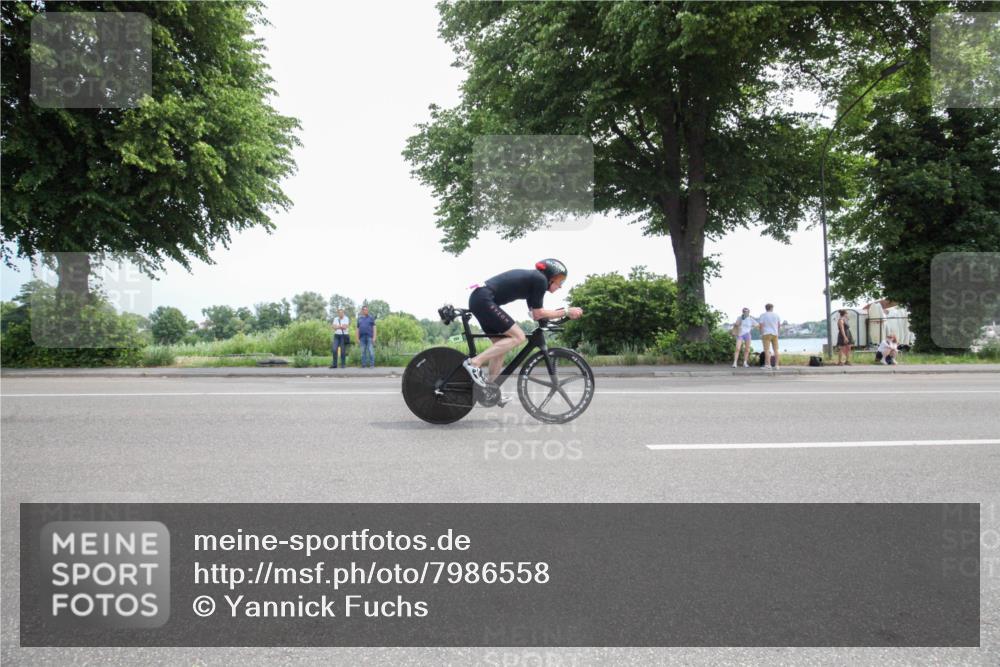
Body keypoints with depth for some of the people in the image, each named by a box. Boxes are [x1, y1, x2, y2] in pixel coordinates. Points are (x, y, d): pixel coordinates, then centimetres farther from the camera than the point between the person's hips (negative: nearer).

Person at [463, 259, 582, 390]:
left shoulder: (532, 278, 23)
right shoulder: (540, 279, -4)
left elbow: (534, 314, 21)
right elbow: (538, 314, -4)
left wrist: (560, 313, 18)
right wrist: (566, 312, 1)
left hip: (478, 299, 10)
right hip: (484, 300, -10)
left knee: (501, 344, 13)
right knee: (518, 337, -8)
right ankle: (475, 362, -12)